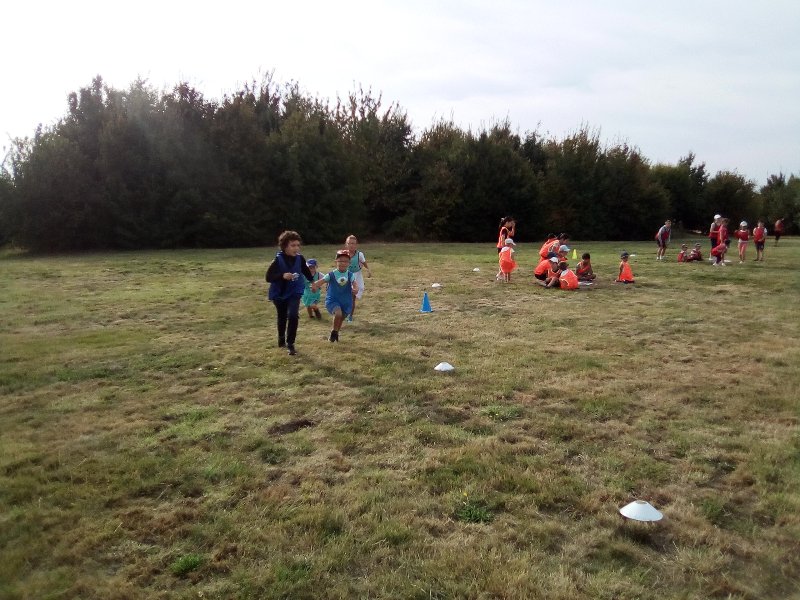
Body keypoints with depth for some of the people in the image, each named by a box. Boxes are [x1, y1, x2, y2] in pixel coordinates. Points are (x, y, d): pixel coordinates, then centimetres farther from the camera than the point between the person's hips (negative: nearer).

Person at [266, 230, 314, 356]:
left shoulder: (299, 258, -10)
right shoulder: (278, 259, -20)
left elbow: (306, 271, 11)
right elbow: (268, 277, -21)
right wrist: (282, 276, -35)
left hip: (294, 292, 1)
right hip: (279, 293, -1)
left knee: (293, 315, -20)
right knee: (282, 317, 18)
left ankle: (290, 344, -7)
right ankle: (281, 339, 45)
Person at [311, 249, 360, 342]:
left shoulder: (350, 275, -5)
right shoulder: (331, 275, -10)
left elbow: (355, 283, -20)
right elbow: (322, 281, -21)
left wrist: (356, 289, -44)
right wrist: (315, 285, -43)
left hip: (346, 302, 3)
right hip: (332, 300, -3)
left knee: (341, 319, 17)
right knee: (338, 313, -29)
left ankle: (336, 333, 48)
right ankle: (334, 331, -2)